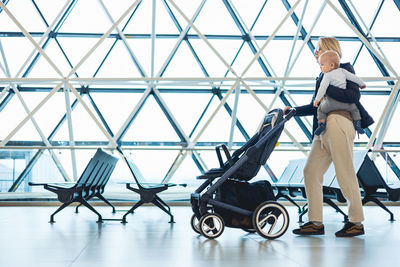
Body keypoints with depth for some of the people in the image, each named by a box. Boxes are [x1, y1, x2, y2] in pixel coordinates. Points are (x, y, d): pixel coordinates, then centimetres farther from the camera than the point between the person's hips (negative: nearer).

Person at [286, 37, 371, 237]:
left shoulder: (344, 69, 1)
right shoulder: (324, 75, 24)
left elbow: (354, 96, -13)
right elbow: (315, 106, 25)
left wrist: (326, 88, -16)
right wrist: (294, 111, 16)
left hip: (339, 124, -9)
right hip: (324, 129, 9)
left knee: (345, 174, -5)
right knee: (311, 172, 3)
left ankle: (356, 223, 6)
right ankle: (315, 223, 6)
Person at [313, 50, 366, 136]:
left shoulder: (327, 75, -3)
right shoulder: (342, 71, 10)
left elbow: (323, 87, -15)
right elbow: (353, 77, 15)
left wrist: (317, 99, -18)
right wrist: (362, 84, 31)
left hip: (331, 102, -4)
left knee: (321, 110, 19)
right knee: (354, 108, 26)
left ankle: (321, 124, 4)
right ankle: (357, 124, 12)